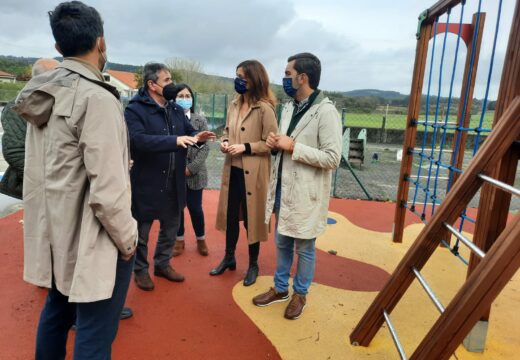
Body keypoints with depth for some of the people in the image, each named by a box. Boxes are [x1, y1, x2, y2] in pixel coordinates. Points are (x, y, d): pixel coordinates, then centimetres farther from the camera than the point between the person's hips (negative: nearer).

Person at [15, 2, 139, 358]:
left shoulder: (44, 94, 5)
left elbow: (55, 165, 12)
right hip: (92, 239, -9)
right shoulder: (97, 98, -20)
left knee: (57, 310, 25)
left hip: (56, 231, 9)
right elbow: (107, 192, -24)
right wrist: (128, 238, -11)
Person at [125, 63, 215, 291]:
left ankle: (162, 264, 39)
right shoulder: (135, 110, -14)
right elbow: (138, 140, -28)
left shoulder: (177, 110, 9)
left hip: (174, 182, 7)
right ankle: (140, 270, 31)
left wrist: (196, 137, -13)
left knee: (171, 227, 19)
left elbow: (188, 131, 13)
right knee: (142, 230, 11)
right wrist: (175, 140, -37)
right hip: (146, 183, -6)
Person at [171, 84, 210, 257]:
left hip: (195, 174, 0)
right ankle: (179, 240, 29)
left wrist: (191, 168, -12)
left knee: (195, 207, 5)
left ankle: (201, 239, 26)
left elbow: (205, 147, -3)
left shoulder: (200, 120, 2)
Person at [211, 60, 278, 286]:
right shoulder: (234, 104, 8)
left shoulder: (264, 108, -14)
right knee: (230, 215, 16)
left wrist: (246, 147, -21)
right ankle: (229, 258, 36)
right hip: (232, 170, 7)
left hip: (252, 173, -6)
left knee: (251, 217, 7)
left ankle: (253, 265, 27)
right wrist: (224, 142, -2)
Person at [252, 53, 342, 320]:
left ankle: (300, 294, 31)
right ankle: (280, 288, 38)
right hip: (283, 188, 7)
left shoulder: (326, 112, -16)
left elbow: (332, 158, -20)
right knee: (282, 243, 19)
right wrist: (275, 144, -4)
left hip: (306, 194, -7)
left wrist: (293, 147, -21)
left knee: (304, 248, 10)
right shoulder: (288, 108, 9)